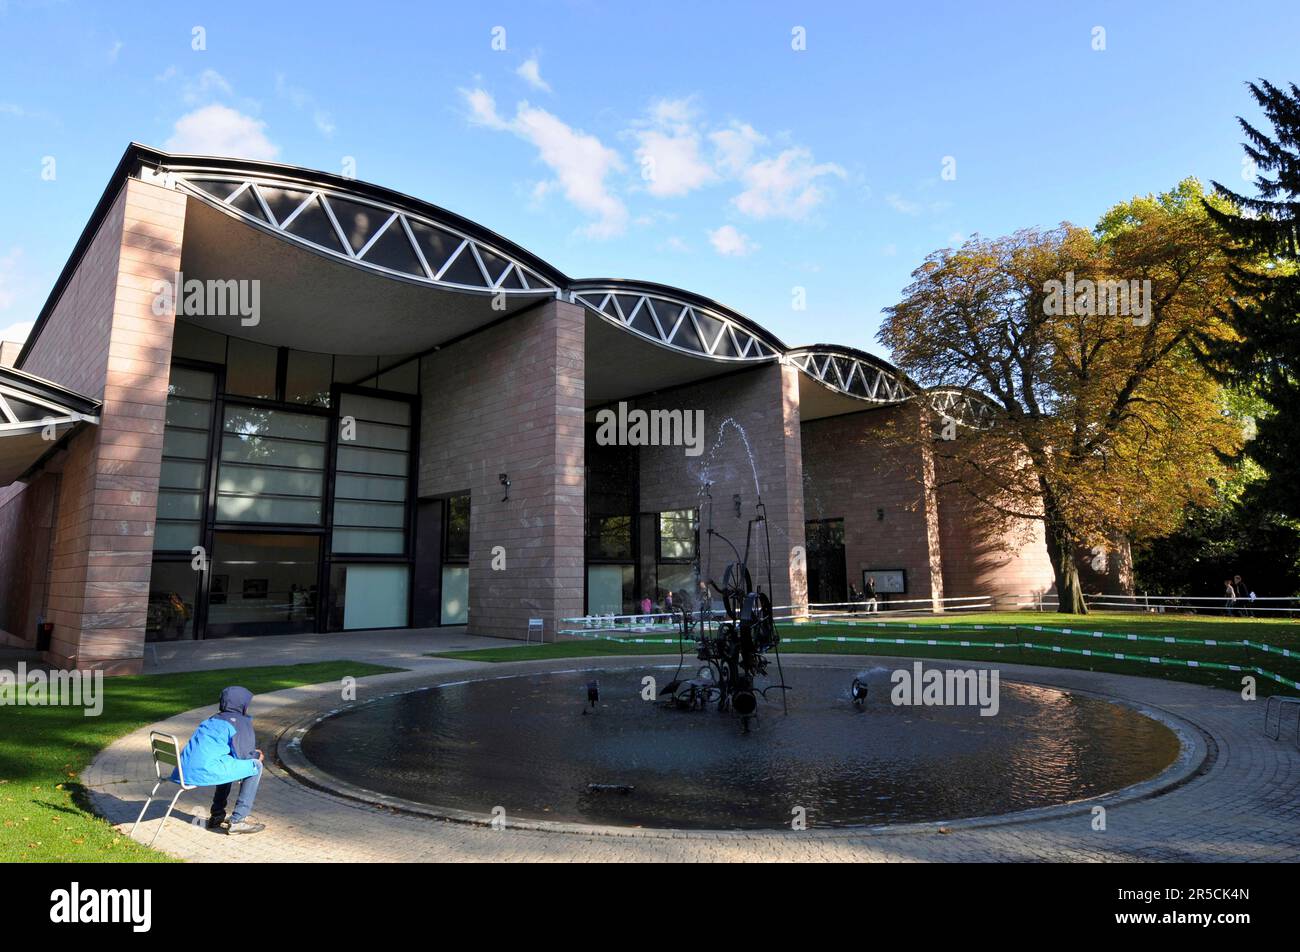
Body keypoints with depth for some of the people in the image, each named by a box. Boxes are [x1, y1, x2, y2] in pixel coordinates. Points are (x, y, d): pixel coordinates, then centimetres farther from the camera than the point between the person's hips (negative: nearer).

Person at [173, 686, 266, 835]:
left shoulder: (213, 720, 25)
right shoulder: (240, 721, 0)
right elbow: (242, 754, -5)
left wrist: (252, 753, 29)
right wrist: (256, 755, 16)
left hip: (183, 771, 9)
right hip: (204, 771, -9)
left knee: (230, 763, 34)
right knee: (255, 766, 2)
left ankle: (217, 816, 32)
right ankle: (238, 820, 0)